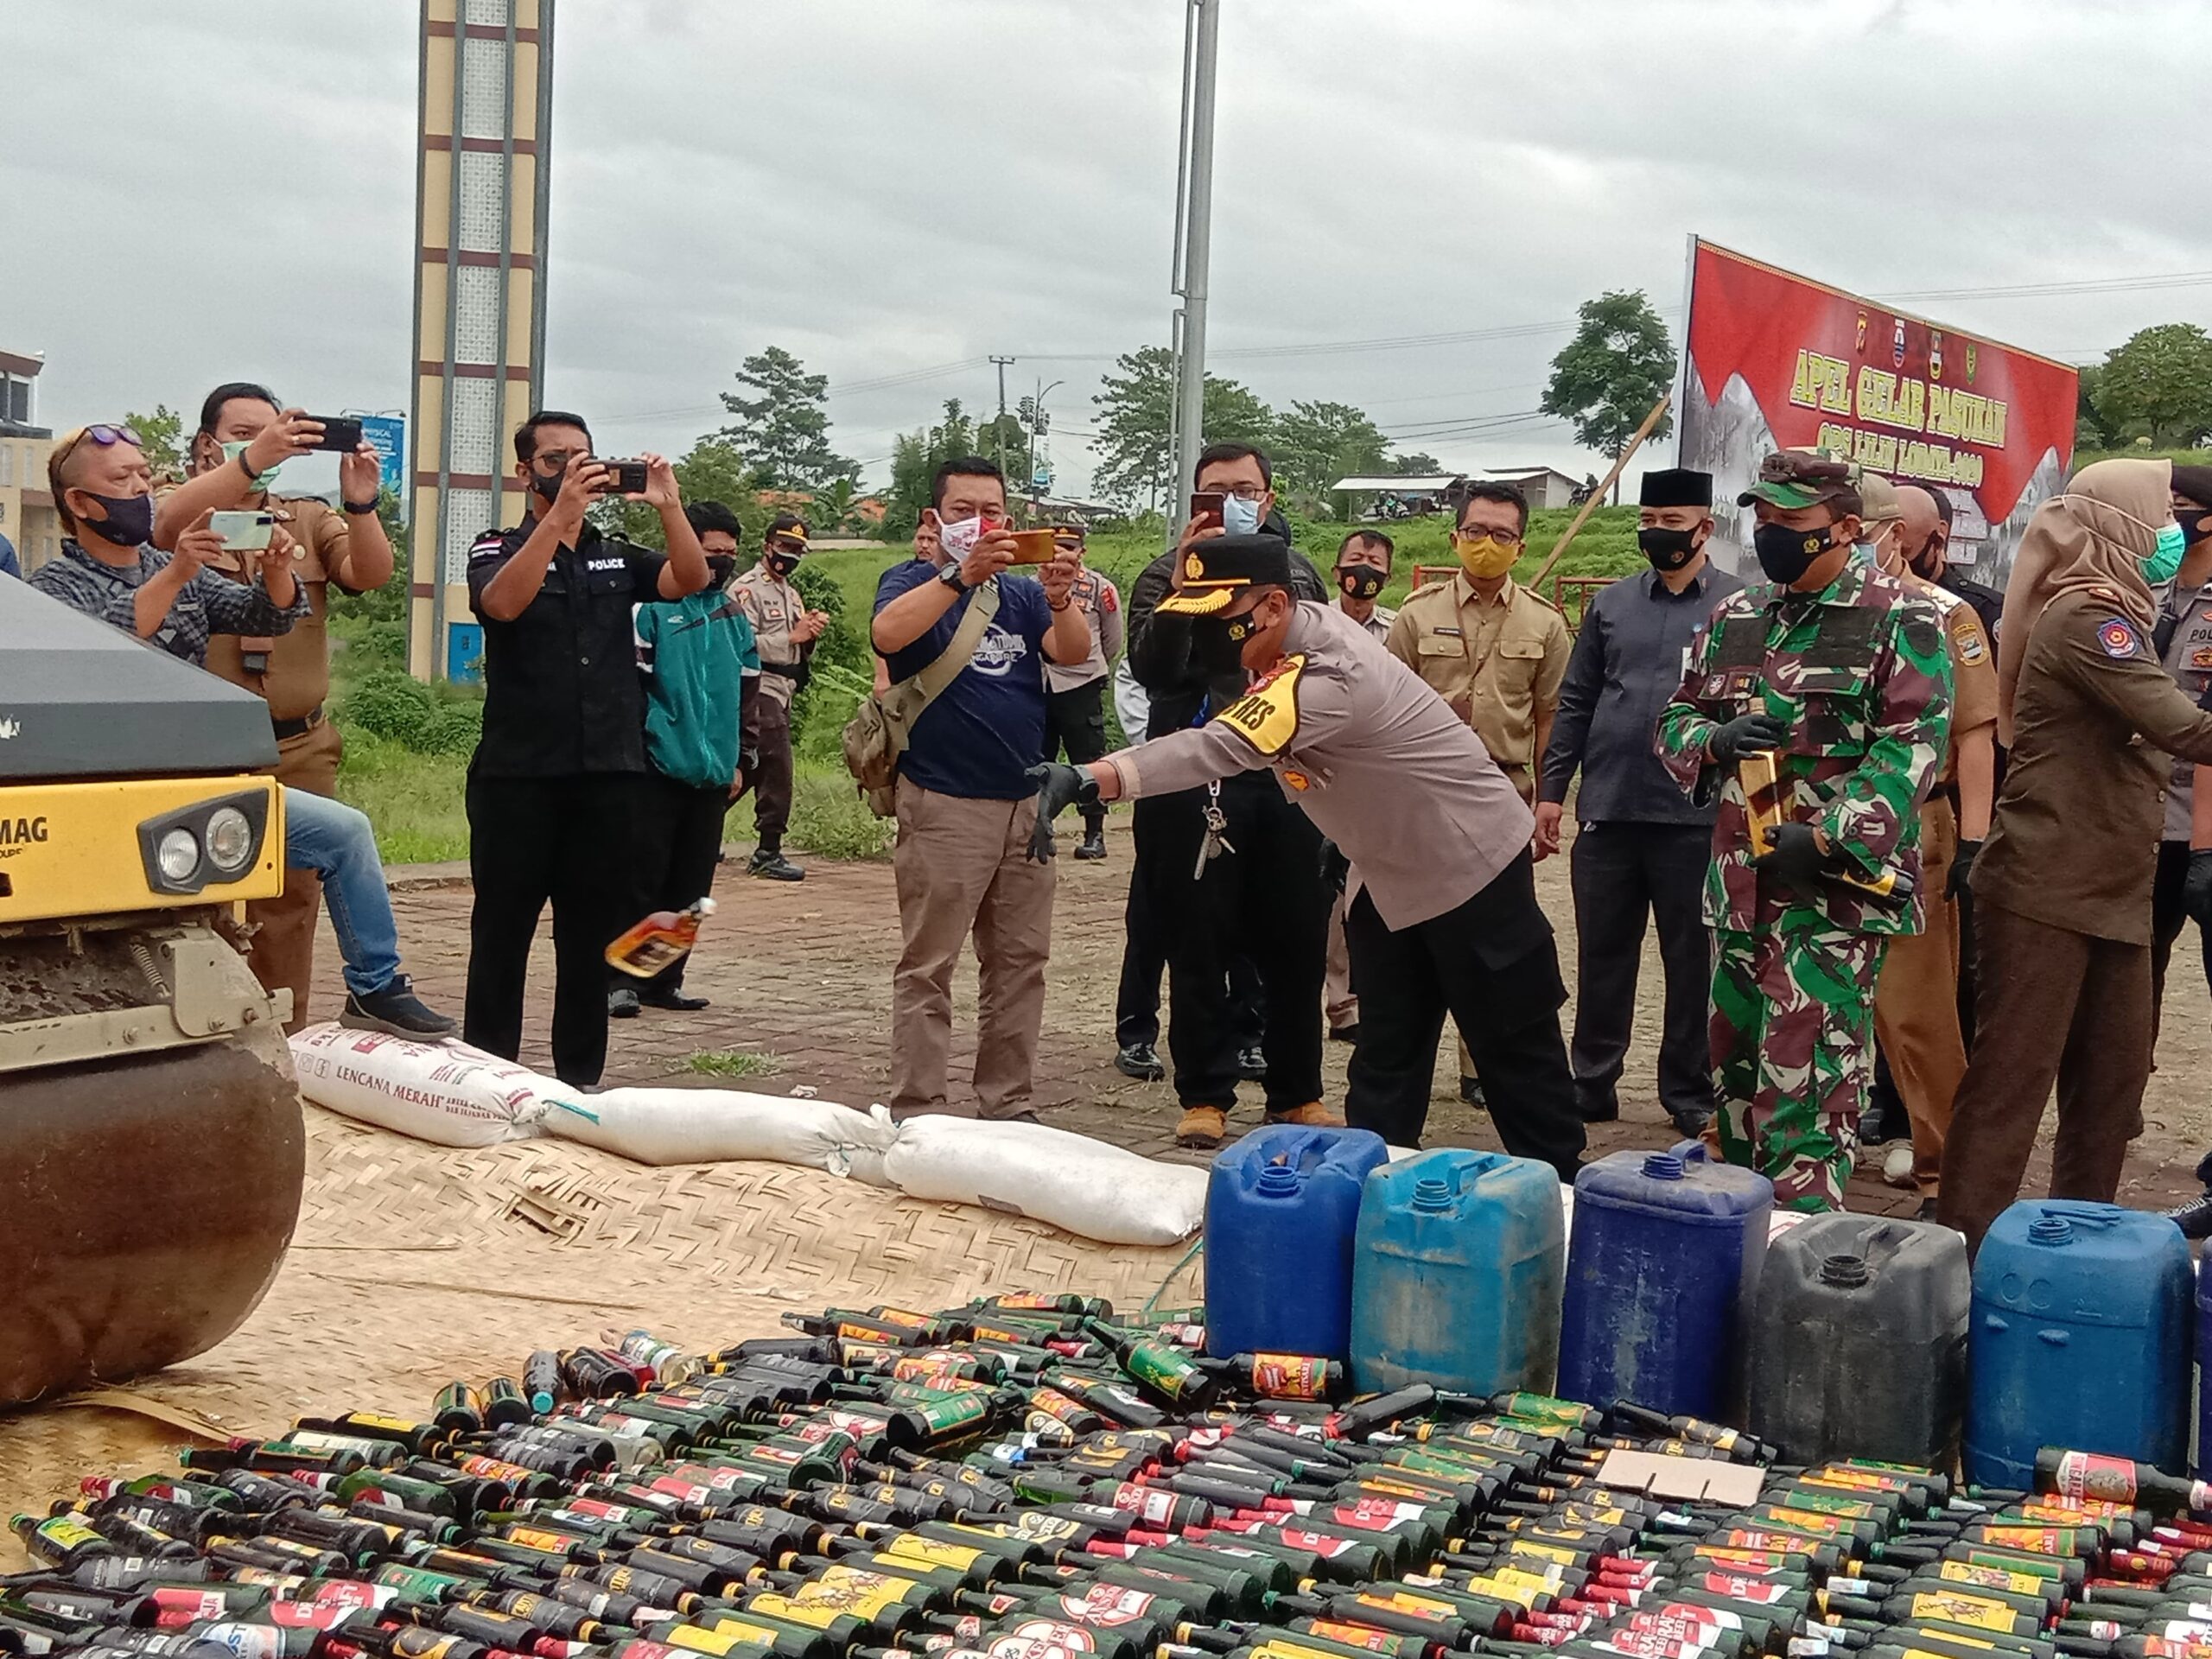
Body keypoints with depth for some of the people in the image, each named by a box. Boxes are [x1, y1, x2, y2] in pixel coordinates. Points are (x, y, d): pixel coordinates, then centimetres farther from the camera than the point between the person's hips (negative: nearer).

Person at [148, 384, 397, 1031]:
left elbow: (372, 575, -3)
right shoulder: (182, 510, 3)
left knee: (288, 907, 7)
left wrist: (359, 503, -23)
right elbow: (165, 523, -21)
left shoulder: (310, 519, 13)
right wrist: (251, 460, -36)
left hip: (299, 748, 3)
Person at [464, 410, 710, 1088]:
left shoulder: (618, 557, 14)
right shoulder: (499, 549, 3)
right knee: (503, 932, 2)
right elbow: (502, 602, -20)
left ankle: (581, 1079, 17)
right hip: (518, 775, -3)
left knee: (594, 937, 8)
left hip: (611, 775, 4)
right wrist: (561, 511, -28)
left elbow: (691, 581, -4)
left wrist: (668, 505, -19)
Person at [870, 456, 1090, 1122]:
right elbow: (887, 632, -22)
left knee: (1020, 960, 9)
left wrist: (1060, 597, -25)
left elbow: (1073, 653, -4)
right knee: (928, 966, -3)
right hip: (943, 804, -5)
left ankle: (1008, 1103, 17)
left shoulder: (1023, 592, 14)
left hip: (1025, 801, 5)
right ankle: (915, 1111, 0)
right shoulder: (912, 581, 1)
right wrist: (964, 573, -32)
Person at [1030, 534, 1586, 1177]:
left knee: (1516, 1048, 4)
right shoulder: (1298, 625, -7)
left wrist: (1090, 778, -62)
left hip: (1471, 863, -9)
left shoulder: (1325, 677, -35)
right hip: (1388, 872, 9)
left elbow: (1222, 747, -51)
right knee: (1385, 1059, 9)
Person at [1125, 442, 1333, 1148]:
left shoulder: (1299, 573, 12)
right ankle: (1205, 1095, 12)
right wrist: (1179, 588, -25)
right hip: (1195, 788, -3)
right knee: (1199, 946, 3)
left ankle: (1296, 1091, 20)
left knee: (1297, 944, 7)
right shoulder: (1166, 574, 0)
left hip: (1285, 782, 3)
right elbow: (1152, 669, -15)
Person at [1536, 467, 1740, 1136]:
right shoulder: (1610, 604, 10)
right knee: (1602, 956, 10)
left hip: (1695, 818, -3)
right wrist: (1550, 791, 5)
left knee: (1692, 960, 7)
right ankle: (1592, 1084, 20)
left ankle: (1690, 1093, 16)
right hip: (1607, 811, 3)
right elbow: (1575, 703, 11)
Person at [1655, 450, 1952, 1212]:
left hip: (1836, 885, -7)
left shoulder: (1899, 621, -5)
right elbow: (1677, 721, 19)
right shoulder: (1734, 619, 14)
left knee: (1807, 1077, -10)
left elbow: (1911, 747, -13)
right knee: (1736, 1063, 14)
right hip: (1739, 883, 7)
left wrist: (1824, 839, -21)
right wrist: (1717, 739, -6)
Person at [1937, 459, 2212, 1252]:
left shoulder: (2110, 618, 19)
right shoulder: (2087, 619, -14)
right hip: (2046, 893, -10)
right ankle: (1964, 1249, -3)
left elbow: (2147, 737, 21)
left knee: (2113, 1081, 12)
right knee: (2012, 1078, -7)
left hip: (2110, 893, 10)